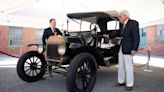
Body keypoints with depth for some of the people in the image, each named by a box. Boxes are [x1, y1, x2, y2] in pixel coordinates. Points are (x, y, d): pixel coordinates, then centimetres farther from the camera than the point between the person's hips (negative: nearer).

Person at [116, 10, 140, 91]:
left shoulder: (133, 23, -11)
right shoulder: (122, 24, 10)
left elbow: (136, 37, -14)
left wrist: (134, 49, -19)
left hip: (128, 48, -7)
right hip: (121, 47, 8)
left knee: (128, 66, -2)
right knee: (121, 66, 12)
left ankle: (129, 84, 11)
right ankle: (121, 81, 25)